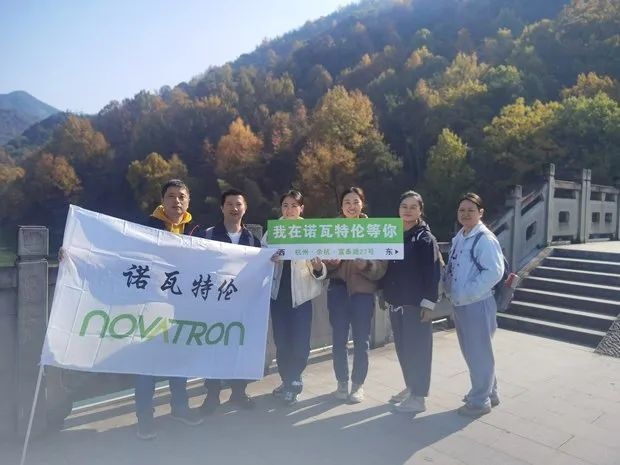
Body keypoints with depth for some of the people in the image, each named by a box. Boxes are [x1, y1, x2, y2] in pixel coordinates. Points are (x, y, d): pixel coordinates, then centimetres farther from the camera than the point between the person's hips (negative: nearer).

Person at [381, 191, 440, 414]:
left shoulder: (425, 238, -7)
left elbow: (432, 273, -12)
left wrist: (428, 303, -17)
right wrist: (385, 295, 12)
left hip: (416, 304, -6)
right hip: (395, 302, 6)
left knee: (417, 350, 2)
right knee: (402, 348, 14)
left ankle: (418, 397, 14)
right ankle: (411, 388, 31)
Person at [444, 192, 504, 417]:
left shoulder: (485, 239, -14)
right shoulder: (458, 238, 11)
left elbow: (494, 271, -22)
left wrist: (467, 293, -22)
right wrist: (450, 290, 6)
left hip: (477, 304, -9)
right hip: (459, 304, 9)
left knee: (479, 352, 5)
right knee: (470, 352, 20)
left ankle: (480, 400, 21)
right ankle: (488, 392, 38)